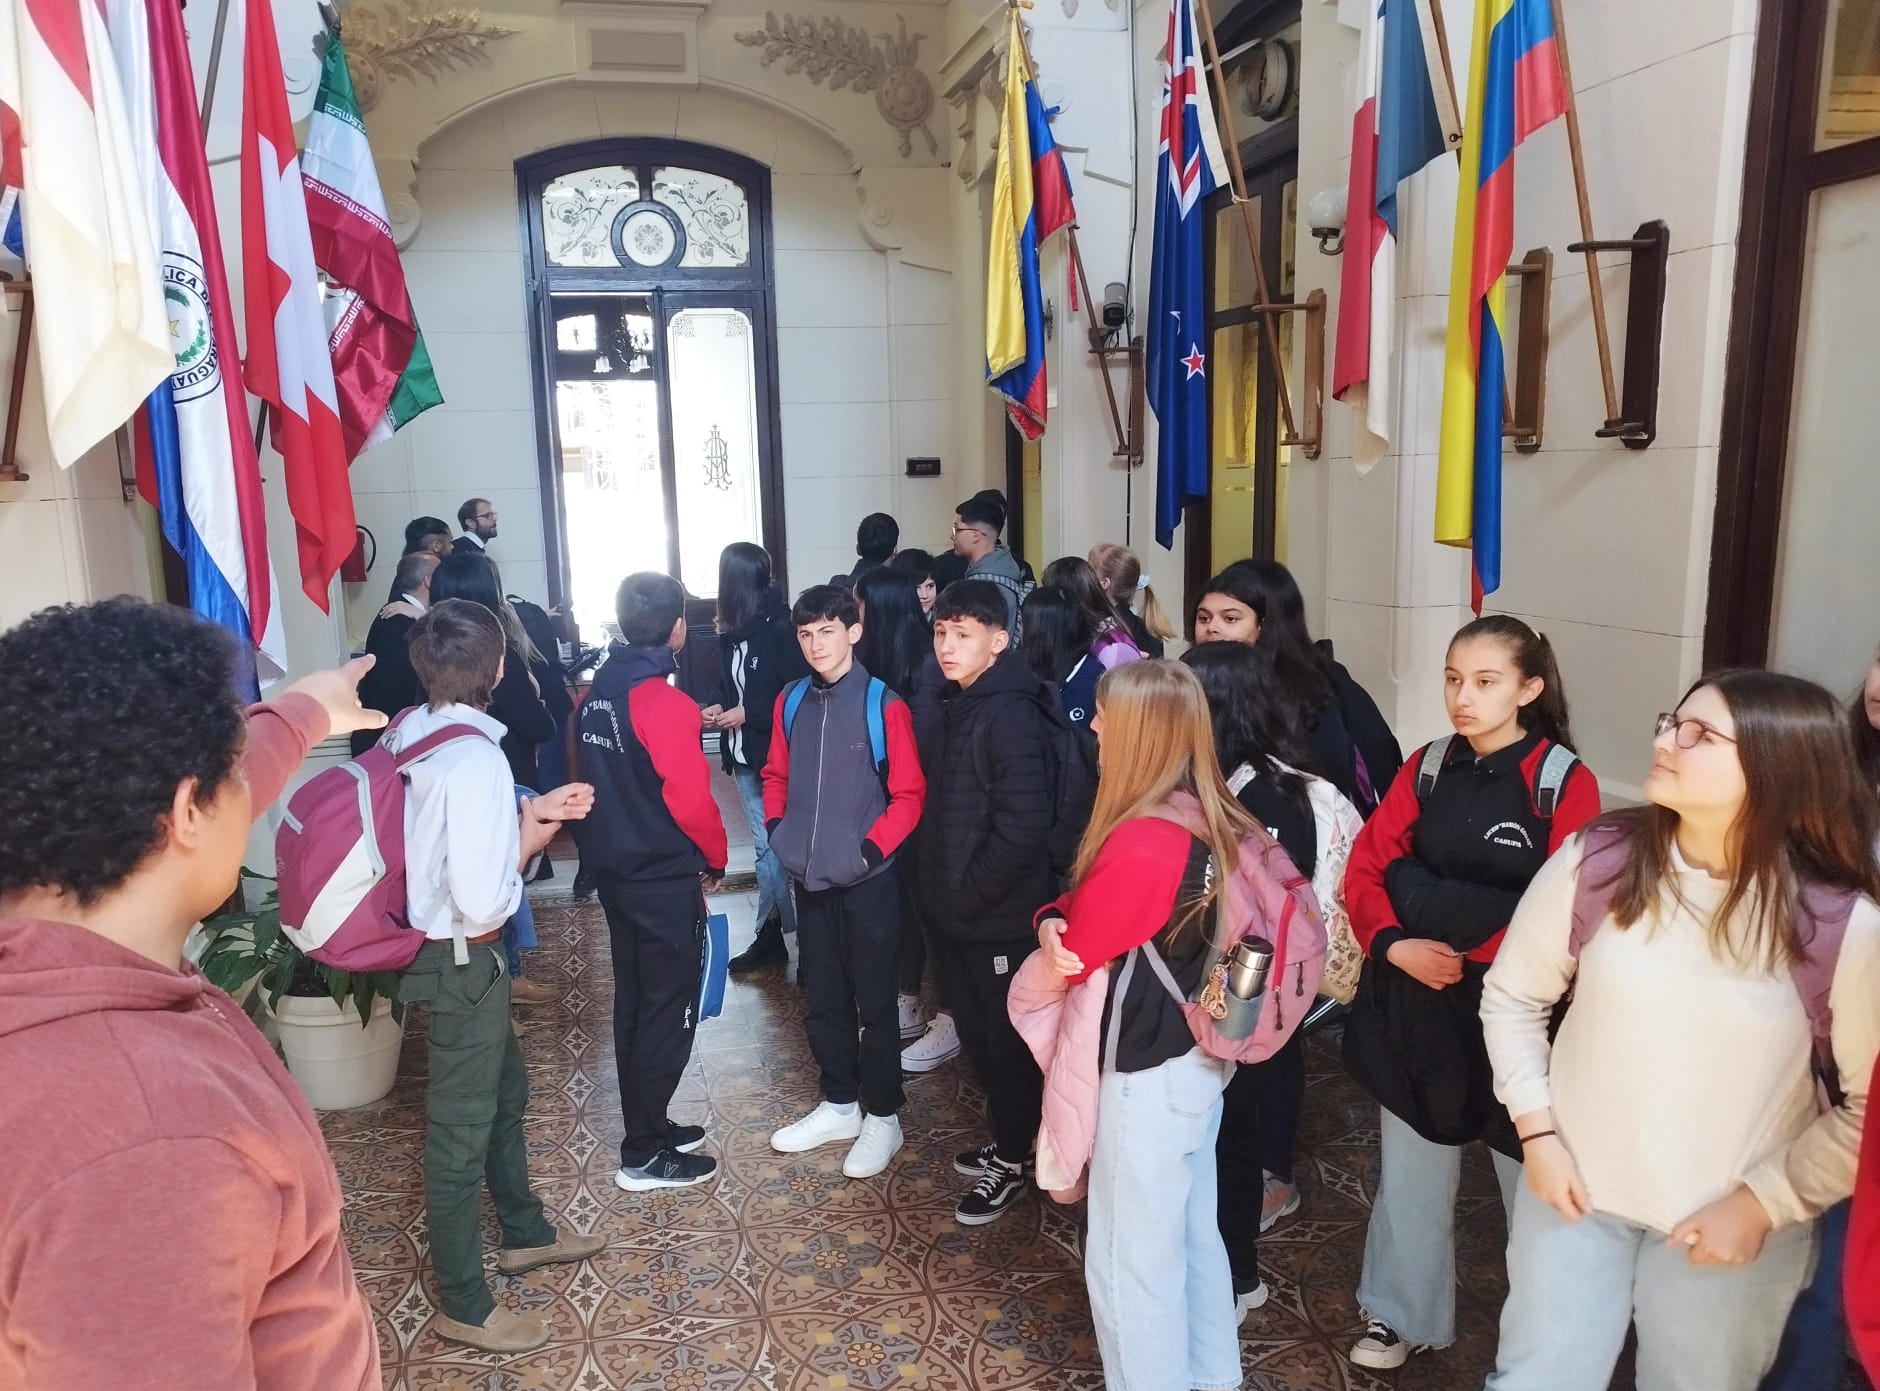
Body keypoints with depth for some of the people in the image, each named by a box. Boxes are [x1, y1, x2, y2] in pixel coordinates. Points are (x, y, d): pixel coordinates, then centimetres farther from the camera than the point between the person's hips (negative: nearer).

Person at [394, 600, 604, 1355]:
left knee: (504, 1089, 25)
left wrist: (529, 812, 5)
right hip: (460, 958, -10)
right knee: (462, 1124, 6)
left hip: (432, 942, 10)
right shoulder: (475, 757, -28)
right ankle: (463, 1304, 25)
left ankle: (523, 1231, 45)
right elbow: (484, 903, -30)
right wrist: (535, 835, -13)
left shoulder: (412, 732, 1)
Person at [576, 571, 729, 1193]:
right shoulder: (665, 702, -21)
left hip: (614, 868, 8)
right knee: (670, 1010, 3)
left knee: (635, 1001, 17)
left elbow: (594, 776, 11)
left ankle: (648, 1125, 30)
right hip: (664, 878, -8)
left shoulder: (597, 692, 4)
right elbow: (692, 799, -21)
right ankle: (645, 1156, 11)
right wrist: (716, 861, -5)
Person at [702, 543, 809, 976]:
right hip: (746, 756, 8)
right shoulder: (731, 634, 9)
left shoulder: (781, 629, -14)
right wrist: (720, 709, -1)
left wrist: (747, 714, -16)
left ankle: (777, 932, 11)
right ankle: (771, 934, 21)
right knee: (764, 844, 13)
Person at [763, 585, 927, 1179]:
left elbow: (908, 794, -9)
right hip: (811, 878, 5)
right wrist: (777, 828, 2)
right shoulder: (791, 702, 4)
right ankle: (839, 1105, 34)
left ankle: (882, 1117, 23)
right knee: (824, 1000, 17)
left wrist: (871, 848, -16)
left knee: (874, 1000, 7)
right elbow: (776, 775, 16)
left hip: (866, 881, -5)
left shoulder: (883, 704, -11)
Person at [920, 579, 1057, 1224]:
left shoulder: (1010, 713, -20)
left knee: (1009, 1042, 9)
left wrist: (969, 893, -16)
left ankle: (1013, 1161, 26)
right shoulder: (960, 705, 8)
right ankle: (1006, 1138, 39)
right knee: (977, 1035, 20)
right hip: (959, 914, 9)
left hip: (1002, 918, -8)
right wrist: (945, 890, 9)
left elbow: (1022, 827, -26)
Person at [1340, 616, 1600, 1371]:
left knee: (1532, 1171, 9)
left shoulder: (1566, 782, -9)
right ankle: (1400, 1312, 33)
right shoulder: (1425, 768, 3)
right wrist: (1394, 945, -14)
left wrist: (1475, 960, -19)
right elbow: (1366, 867, 1)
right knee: (1411, 1164, 15)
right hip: (1416, 999, 4)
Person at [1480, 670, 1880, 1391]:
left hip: (1737, 1223, -1)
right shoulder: (1597, 859, -12)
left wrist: (1762, 1204, -10)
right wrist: (1537, 1133, -5)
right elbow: (1512, 996, 0)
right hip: (1576, 1189, 1)